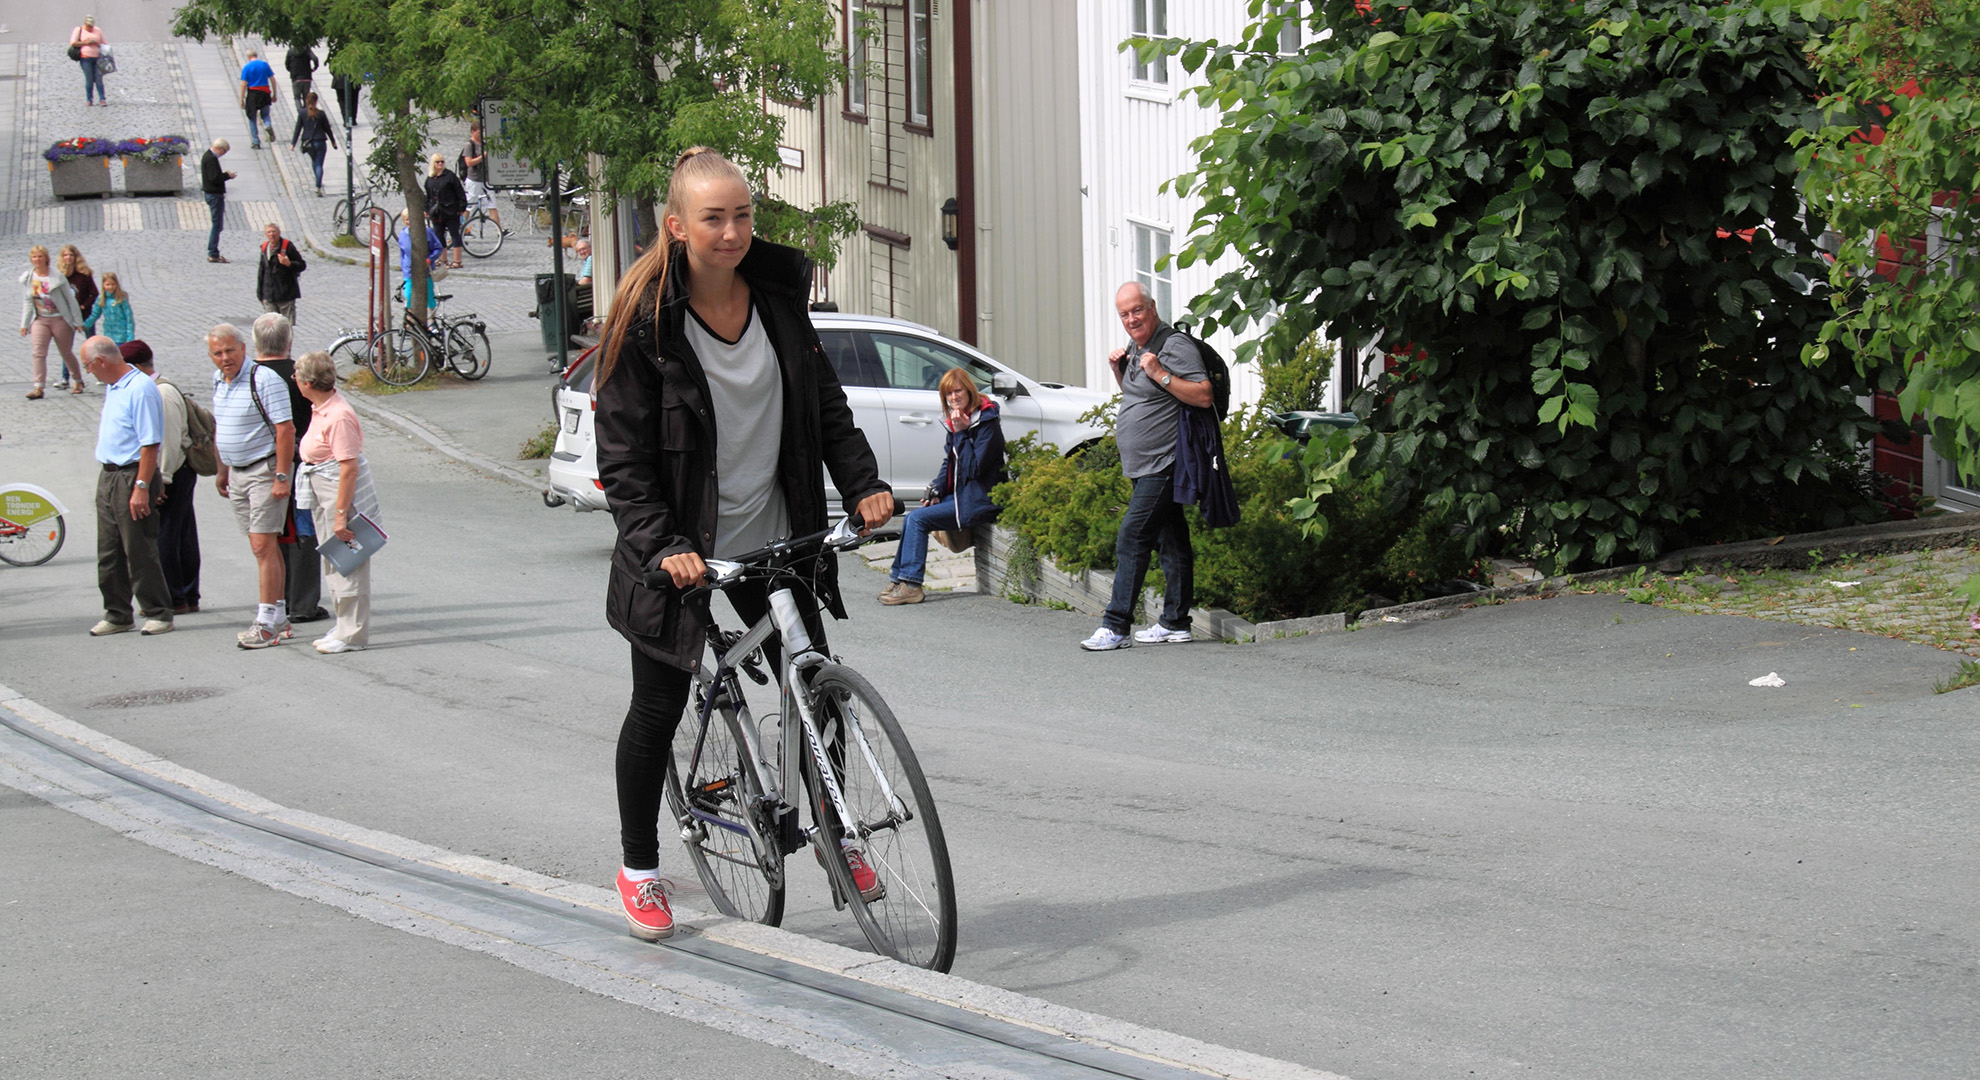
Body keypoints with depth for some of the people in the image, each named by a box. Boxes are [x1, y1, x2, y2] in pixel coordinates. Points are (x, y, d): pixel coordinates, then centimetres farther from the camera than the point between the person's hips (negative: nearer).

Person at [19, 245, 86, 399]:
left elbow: (70, 298, -4)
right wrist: (24, 324, 6)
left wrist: (77, 321, -3)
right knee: (38, 353, -13)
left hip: (59, 319, -3)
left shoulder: (57, 277, -9)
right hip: (39, 320, 3)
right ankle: (39, 388, -15)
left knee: (66, 352, 9)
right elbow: (27, 303, 10)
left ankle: (78, 381, 29)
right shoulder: (27, 279, 2)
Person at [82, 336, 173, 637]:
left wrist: (141, 488, -23)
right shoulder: (111, 387, 13)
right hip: (108, 475, 9)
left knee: (140, 551, -4)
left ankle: (157, 613, 5)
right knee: (108, 552, 11)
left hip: (132, 476, -9)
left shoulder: (140, 389, -17)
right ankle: (117, 614, 19)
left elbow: (150, 443, -20)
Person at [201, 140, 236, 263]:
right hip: (215, 195, -11)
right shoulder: (211, 159, -18)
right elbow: (214, 178, -24)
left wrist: (225, 174, 9)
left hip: (209, 193, 11)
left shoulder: (207, 156, 14)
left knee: (217, 224, 16)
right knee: (217, 224, -7)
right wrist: (227, 176, -10)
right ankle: (213, 254, -6)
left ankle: (212, 252, 19)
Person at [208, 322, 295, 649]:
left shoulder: (264, 380, -16)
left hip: (265, 470, -8)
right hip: (237, 473, 8)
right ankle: (279, 617, 17)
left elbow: (285, 429, -19)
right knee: (263, 546, 11)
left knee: (263, 545, -11)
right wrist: (223, 471, 22)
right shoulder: (219, 380, 10)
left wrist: (281, 477, -22)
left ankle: (267, 624, -11)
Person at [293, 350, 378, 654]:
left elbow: (349, 468, -24)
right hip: (322, 493, 11)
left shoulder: (338, 417, -23)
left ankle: (351, 634, 5)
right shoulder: (320, 409, 6)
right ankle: (344, 626, 29)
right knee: (333, 561, 18)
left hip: (342, 492, -11)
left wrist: (341, 514, -24)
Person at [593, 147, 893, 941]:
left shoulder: (777, 295, 0)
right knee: (658, 710, 7)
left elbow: (824, 402, 10)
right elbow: (624, 458, -14)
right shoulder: (647, 322, -14)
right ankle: (639, 867, 25)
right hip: (680, 554, -4)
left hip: (774, 541, 4)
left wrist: (861, 482, -4)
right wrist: (662, 546, -25)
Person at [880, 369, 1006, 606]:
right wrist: (936, 492, 5)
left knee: (918, 518, -19)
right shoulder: (955, 422, 12)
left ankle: (910, 584, -20)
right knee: (912, 517, -6)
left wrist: (961, 433, -20)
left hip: (979, 501, -9)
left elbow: (974, 468, -20)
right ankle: (899, 578, -1)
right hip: (957, 496, 9)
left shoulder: (987, 424, -13)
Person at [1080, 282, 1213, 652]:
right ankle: (1175, 622, 15)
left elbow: (1204, 396, -20)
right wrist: (1118, 369, 12)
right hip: (1146, 468, 10)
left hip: (1162, 466, -10)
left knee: (1132, 539, -13)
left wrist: (1160, 374, -24)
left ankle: (1115, 626, -14)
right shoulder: (1136, 348, 16)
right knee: (1172, 541, 12)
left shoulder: (1174, 346, -13)